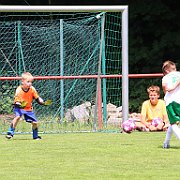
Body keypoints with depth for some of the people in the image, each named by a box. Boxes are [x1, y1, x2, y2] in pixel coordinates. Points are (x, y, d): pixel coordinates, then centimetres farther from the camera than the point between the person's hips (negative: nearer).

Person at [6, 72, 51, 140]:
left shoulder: (32, 89, -9)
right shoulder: (19, 90, -21)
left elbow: (37, 98, 0)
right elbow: (16, 102, -21)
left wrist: (43, 102, -16)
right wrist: (20, 105, -43)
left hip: (29, 108, 4)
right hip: (19, 108, -4)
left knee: (34, 122, -2)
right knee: (17, 116, -32)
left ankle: (36, 136, 25)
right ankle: (10, 133, -26)